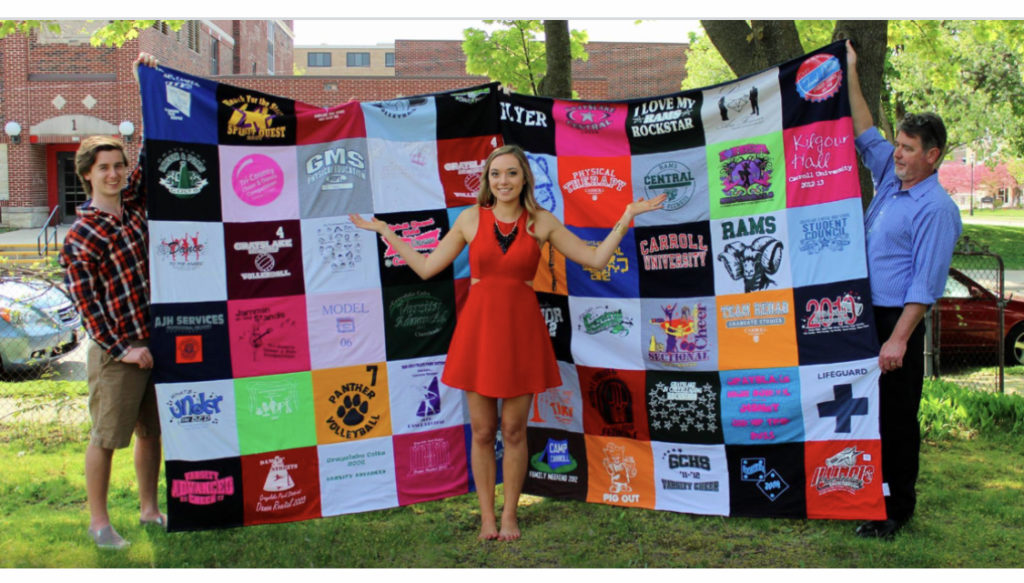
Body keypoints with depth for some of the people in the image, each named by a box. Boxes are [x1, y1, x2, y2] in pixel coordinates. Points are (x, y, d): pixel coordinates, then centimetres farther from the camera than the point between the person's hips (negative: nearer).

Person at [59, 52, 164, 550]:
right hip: (117, 351, -6)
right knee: (106, 437, 5)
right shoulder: (80, 237, -9)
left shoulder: (135, 203, 6)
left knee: (152, 430, 15)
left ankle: (149, 508, 30)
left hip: (158, 340, 6)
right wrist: (120, 348, -12)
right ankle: (98, 520, 20)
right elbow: (86, 301, -9)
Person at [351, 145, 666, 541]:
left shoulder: (541, 222, 2)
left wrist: (626, 218, -1)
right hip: (478, 329, 0)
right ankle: (487, 515, 22)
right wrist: (385, 232, 7)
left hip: (521, 331, 0)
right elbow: (426, 268, 7)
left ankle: (510, 514, 23)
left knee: (514, 431, 7)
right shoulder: (471, 218, 2)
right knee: (482, 432, 6)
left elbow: (596, 259, 4)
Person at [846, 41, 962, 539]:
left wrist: (898, 339, -22)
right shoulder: (890, 181, 11)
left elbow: (926, 284, -18)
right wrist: (850, 76, 21)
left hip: (898, 320, -8)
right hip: (864, 314, 8)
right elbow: (866, 137, 23)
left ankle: (896, 508, 8)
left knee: (897, 417, -1)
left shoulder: (936, 208, -13)